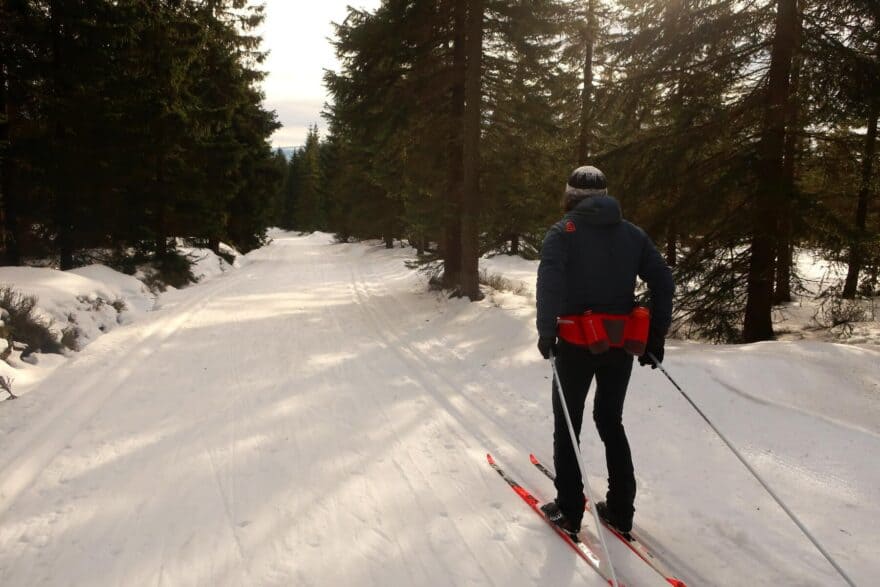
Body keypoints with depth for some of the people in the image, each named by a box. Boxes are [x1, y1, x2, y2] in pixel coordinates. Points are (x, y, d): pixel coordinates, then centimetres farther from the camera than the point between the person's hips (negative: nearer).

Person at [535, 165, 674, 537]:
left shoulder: (563, 232, -4)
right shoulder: (632, 233, 9)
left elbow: (550, 282, -20)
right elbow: (663, 282, 4)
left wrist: (546, 332, -19)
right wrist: (656, 337, 8)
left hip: (577, 343, -4)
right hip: (621, 344, 4)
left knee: (567, 425, 10)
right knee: (611, 421, 19)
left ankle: (569, 511, 13)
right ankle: (621, 510, 23)